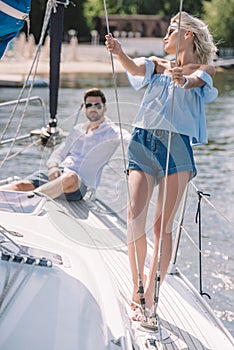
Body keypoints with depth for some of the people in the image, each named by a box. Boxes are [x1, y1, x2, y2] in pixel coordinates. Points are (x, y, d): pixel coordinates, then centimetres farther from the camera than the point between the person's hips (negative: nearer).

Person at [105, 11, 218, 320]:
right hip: (144, 142, 3)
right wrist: (119, 53, -24)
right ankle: (137, 282, 6)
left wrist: (183, 79, -39)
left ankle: (151, 293, -2)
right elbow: (135, 68, -2)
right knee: (135, 216, -10)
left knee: (162, 225, -5)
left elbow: (193, 81, -14)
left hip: (177, 146, -3)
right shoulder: (158, 65, 20)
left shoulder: (205, 69, 10)